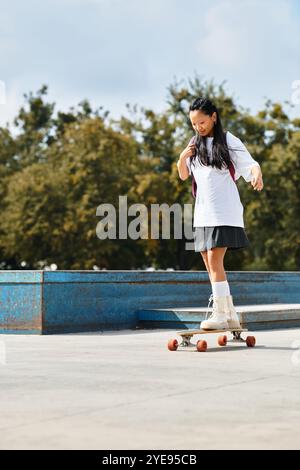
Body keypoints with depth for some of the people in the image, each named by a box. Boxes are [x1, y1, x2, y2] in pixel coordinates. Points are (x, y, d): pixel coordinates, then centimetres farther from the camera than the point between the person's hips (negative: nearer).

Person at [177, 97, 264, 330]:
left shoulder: (228, 141, -2)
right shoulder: (196, 144, 16)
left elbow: (250, 163, -11)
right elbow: (183, 175, 20)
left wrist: (257, 174, -34)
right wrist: (182, 158, 0)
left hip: (224, 212, -7)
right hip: (202, 213, 7)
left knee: (214, 260, -16)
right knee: (210, 264, 7)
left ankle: (220, 315, -13)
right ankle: (230, 314, 14)